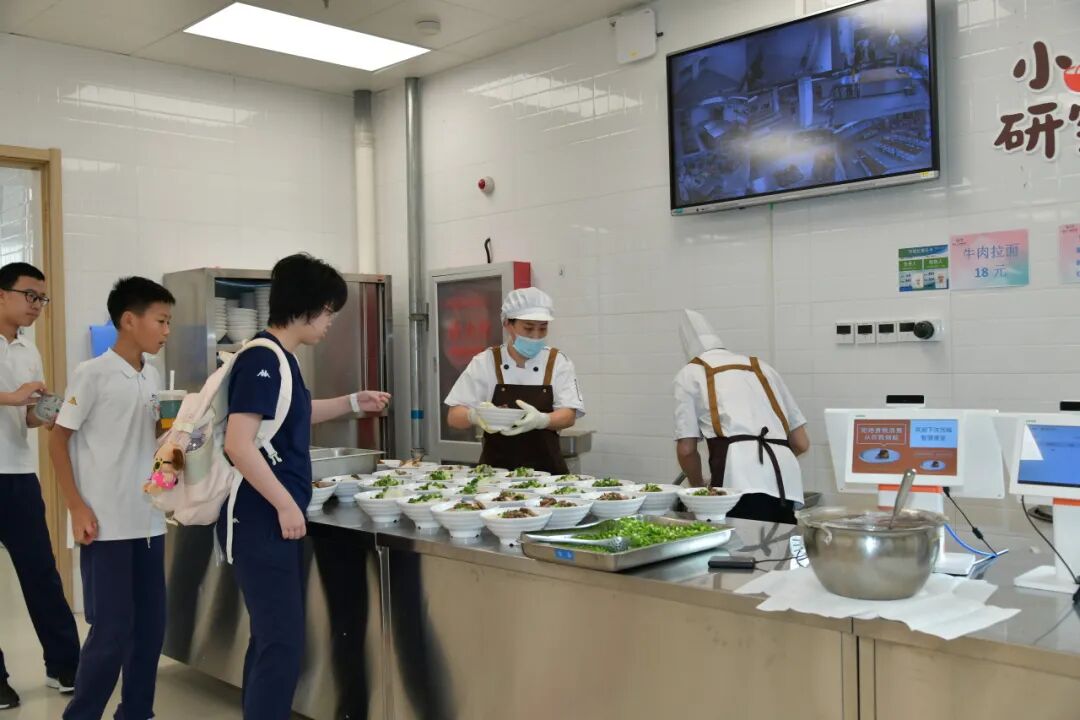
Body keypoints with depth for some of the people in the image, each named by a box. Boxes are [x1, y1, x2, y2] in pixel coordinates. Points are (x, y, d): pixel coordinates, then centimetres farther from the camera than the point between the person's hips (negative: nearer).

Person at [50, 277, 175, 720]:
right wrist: (77, 508, -12)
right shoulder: (93, 374, -10)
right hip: (107, 526, -6)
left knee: (150, 626, 11)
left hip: (149, 521, 7)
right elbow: (58, 441, -7)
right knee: (112, 632, -3)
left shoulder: (152, 376, 9)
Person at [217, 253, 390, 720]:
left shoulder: (281, 359, 12)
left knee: (272, 638, 17)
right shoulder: (261, 360, -17)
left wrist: (352, 403, 23)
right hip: (261, 521, -10)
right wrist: (285, 504, -21)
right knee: (283, 643, -7)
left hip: (275, 519, 10)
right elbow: (239, 445, -24)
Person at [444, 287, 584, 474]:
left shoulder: (558, 363, 5)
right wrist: (475, 416, -21)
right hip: (496, 469, 0)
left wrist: (541, 420, -24)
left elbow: (569, 415, -2)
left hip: (545, 469, 0)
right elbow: (454, 417, 2)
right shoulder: (484, 363, 3)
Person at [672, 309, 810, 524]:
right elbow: (801, 443, 27)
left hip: (741, 482, -4)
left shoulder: (690, 374, 16)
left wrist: (699, 486, 31)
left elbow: (686, 449, 12)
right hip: (787, 483, 5)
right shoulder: (762, 367, 28)